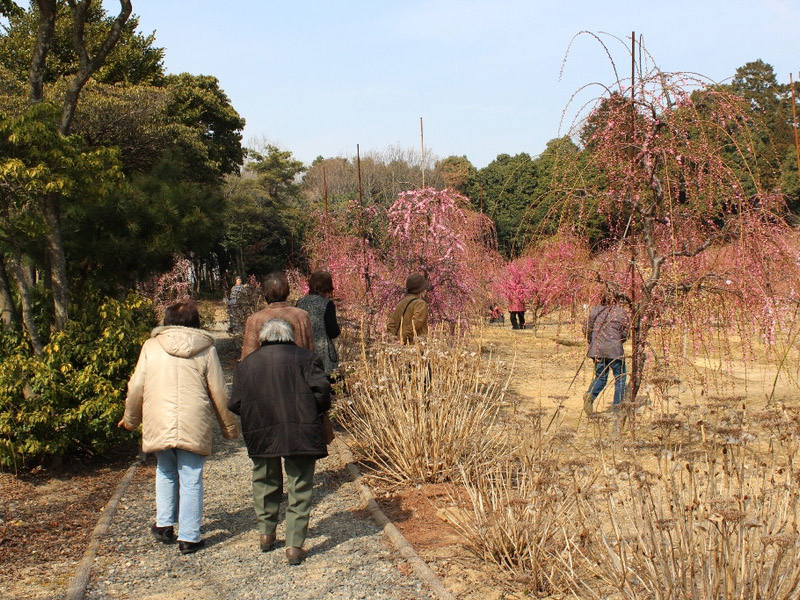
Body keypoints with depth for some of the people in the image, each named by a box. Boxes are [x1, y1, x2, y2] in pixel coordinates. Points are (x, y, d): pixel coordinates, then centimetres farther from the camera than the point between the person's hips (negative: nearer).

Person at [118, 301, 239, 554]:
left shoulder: (151, 346, 3)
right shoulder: (206, 350, 2)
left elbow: (136, 387, 5)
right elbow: (219, 393, 3)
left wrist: (130, 419, 20)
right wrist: (230, 427, 14)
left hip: (159, 426, 2)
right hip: (194, 427, -1)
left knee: (166, 473, 23)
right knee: (191, 480, 6)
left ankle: (164, 525, 23)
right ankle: (189, 537, 8)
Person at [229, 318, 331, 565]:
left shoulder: (246, 364, 9)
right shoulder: (306, 358, 2)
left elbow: (236, 404, 6)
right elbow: (321, 389, -8)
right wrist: (316, 413, 10)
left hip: (261, 436, 3)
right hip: (301, 434, -2)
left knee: (265, 483, 22)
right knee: (300, 489, 4)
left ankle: (266, 534, 32)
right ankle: (294, 545, 1)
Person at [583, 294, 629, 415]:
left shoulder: (595, 311, 8)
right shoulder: (621, 312, 3)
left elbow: (588, 329, 6)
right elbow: (625, 333, 2)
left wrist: (592, 343, 18)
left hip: (597, 350, 3)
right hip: (615, 350, -3)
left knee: (600, 377, 14)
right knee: (620, 378, 11)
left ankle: (590, 395, -13)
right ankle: (617, 406, 9)